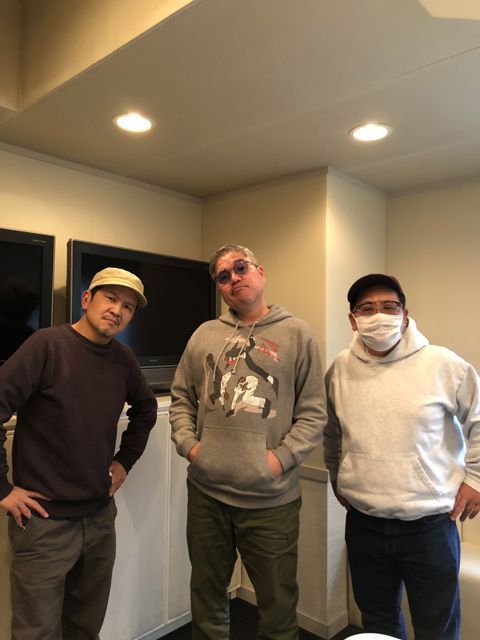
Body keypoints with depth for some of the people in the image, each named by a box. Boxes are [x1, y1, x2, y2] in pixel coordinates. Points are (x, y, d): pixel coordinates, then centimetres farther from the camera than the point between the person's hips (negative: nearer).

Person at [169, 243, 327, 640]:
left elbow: (313, 413, -5)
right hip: (205, 492, 3)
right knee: (206, 594, 23)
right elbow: (181, 398, 11)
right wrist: (188, 444, -3)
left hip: (272, 499, -3)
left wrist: (281, 457, -15)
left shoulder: (297, 334, -3)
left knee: (278, 603, 15)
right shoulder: (205, 335, 6)